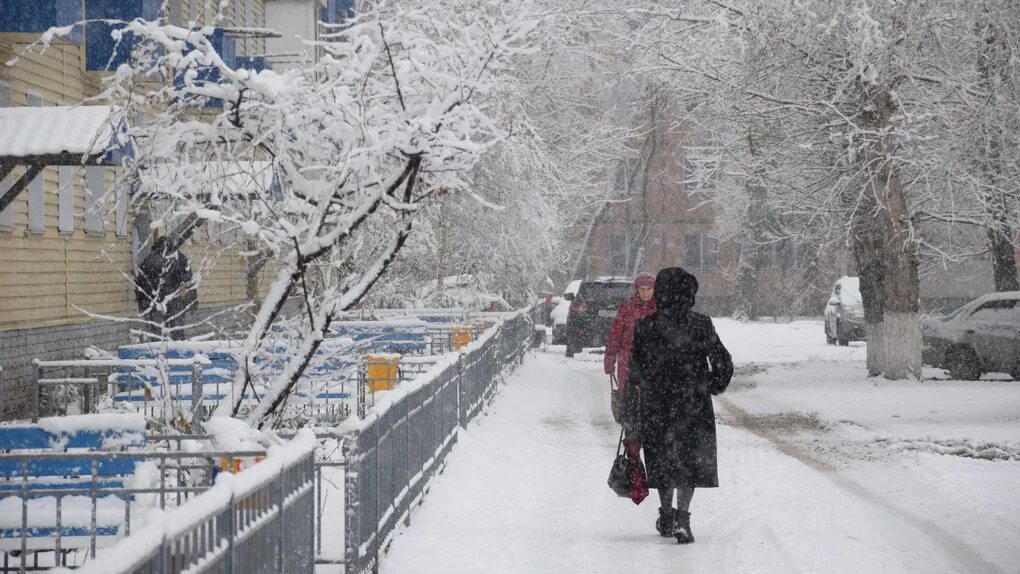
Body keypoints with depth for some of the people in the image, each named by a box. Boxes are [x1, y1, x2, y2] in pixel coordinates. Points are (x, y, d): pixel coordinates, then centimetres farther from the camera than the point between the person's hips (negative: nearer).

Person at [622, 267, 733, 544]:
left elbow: (634, 373, -3)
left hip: (656, 405, 1)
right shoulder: (701, 325, -6)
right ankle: (681, 517, -12)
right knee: (690, 461, 3)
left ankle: (666, 516, 25)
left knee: (663, 461, 16)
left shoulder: (645, 326, -5)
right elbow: (723, 363, -4)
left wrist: (629, 413, 3)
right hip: (693, 406, -1)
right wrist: (713, 386, 16)